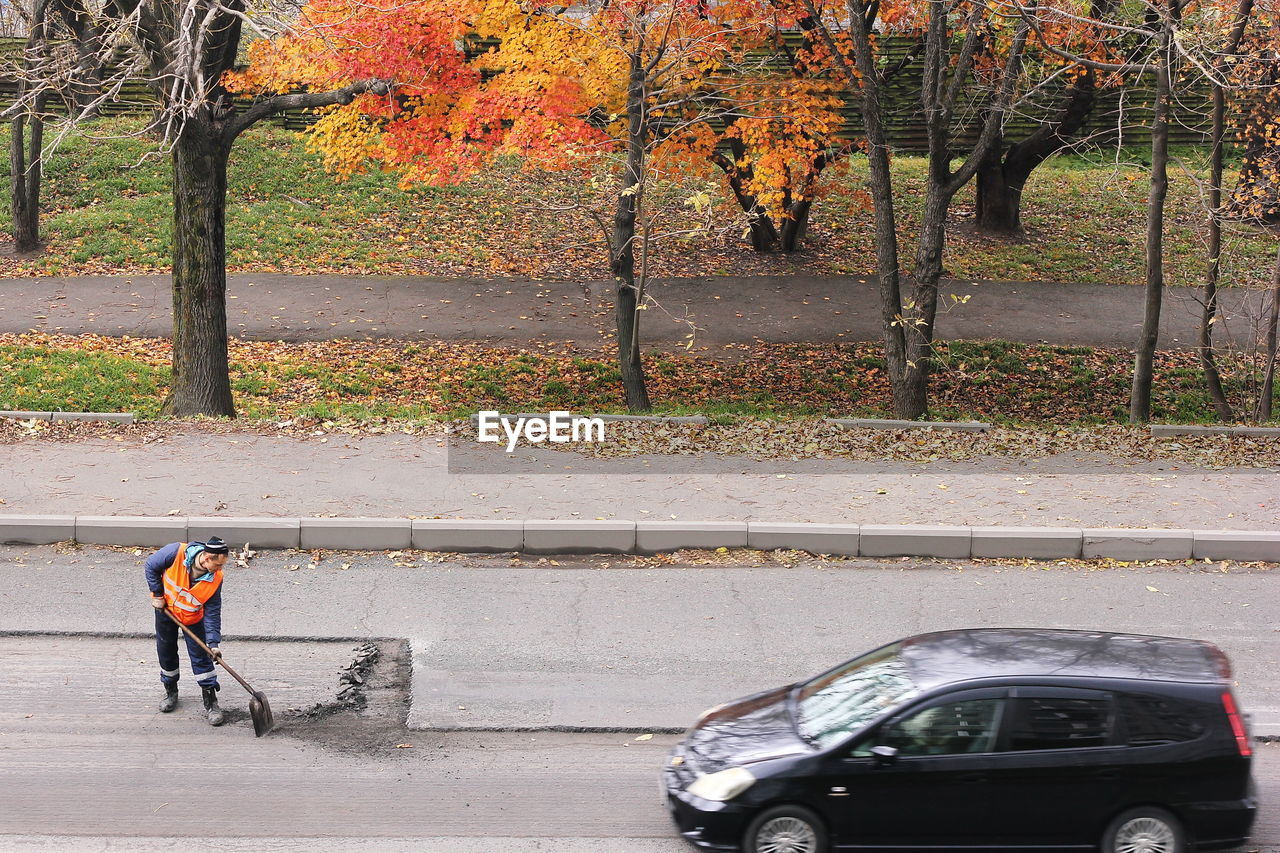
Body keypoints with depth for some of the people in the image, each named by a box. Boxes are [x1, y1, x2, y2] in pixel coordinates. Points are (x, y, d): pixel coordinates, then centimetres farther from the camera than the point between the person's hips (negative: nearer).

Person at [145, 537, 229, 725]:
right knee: (166, 652, 13)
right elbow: (151, 565, -15)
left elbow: (213, 613, -19)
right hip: (165, 609, 0)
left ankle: (211, 702, 8)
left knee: (201, 656, -1)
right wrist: (157, 595, -11)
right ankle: (171, 692, 35)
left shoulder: (216, 578, -26)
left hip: (193, 618, 0)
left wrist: (213, 643, -25)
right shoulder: (176, 552, -33)